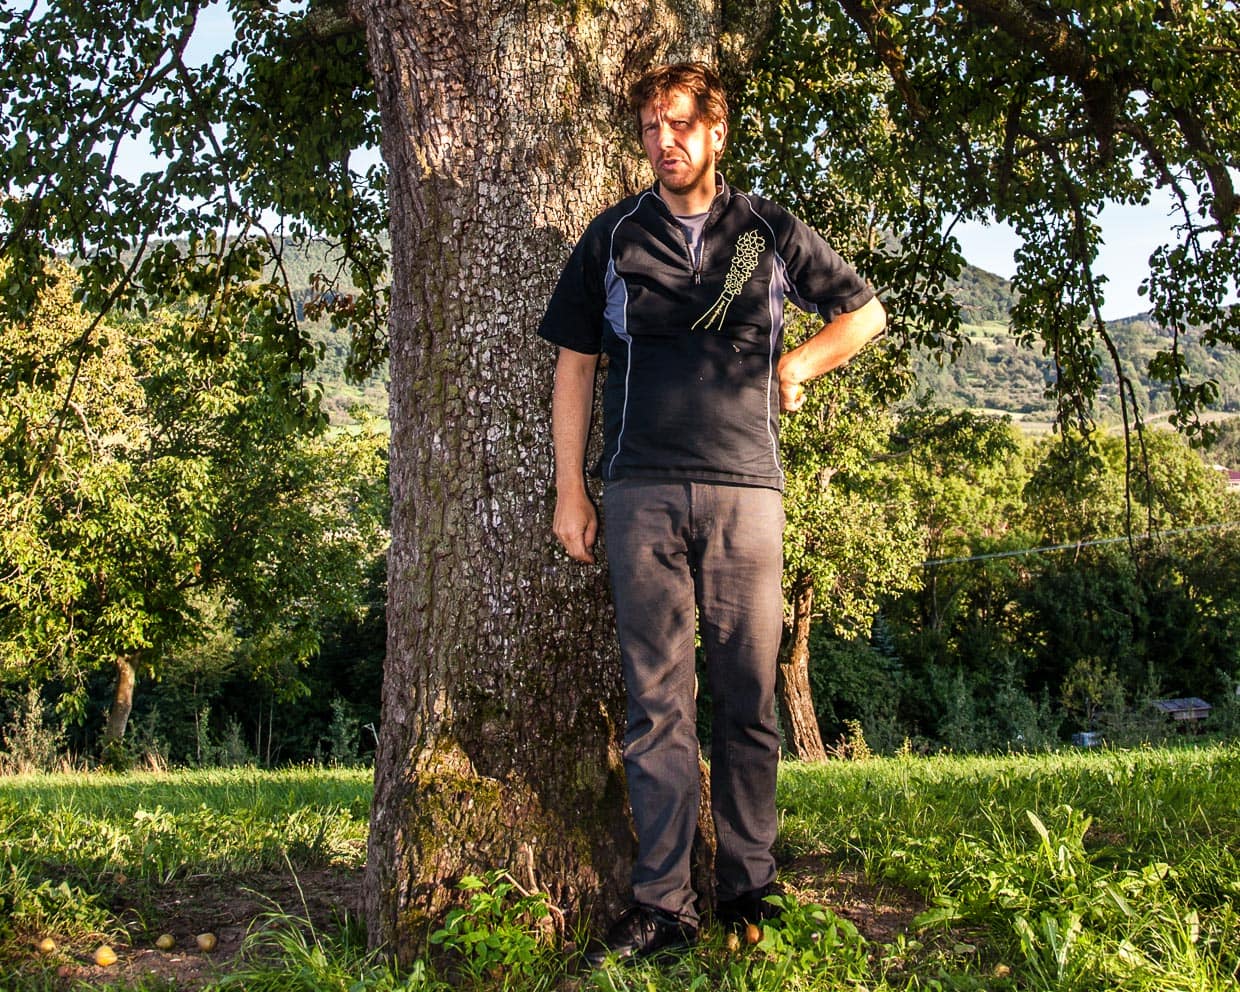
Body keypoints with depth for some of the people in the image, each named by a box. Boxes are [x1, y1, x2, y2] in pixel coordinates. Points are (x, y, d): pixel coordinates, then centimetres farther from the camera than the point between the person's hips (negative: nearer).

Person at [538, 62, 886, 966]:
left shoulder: (770, 232, 11)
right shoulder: (614, 237, 11)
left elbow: (865, 312, 23)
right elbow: (575, 363, 12)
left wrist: (798, 365, 7)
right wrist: (571, 490, 6)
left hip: (746, 487, 0)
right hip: (643, 493, 0)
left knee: (749, 696, 2)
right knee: (657, 699, -2)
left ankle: (750, 889, 12)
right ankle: (663, 903, 2)